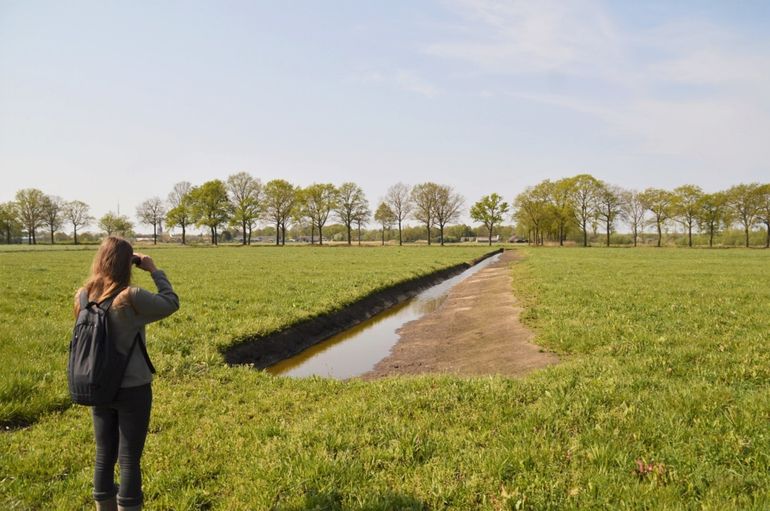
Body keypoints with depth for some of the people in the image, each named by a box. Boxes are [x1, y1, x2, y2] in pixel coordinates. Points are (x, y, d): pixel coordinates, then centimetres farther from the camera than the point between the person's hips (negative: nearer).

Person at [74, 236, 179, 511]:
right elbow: (171, 303, -8)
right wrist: (154, 270, -1)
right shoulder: (131, 298, -21)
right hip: (133, 390, -6)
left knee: (104, 456, 17)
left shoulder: (83, 296, -4)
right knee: (129, 460, 6)